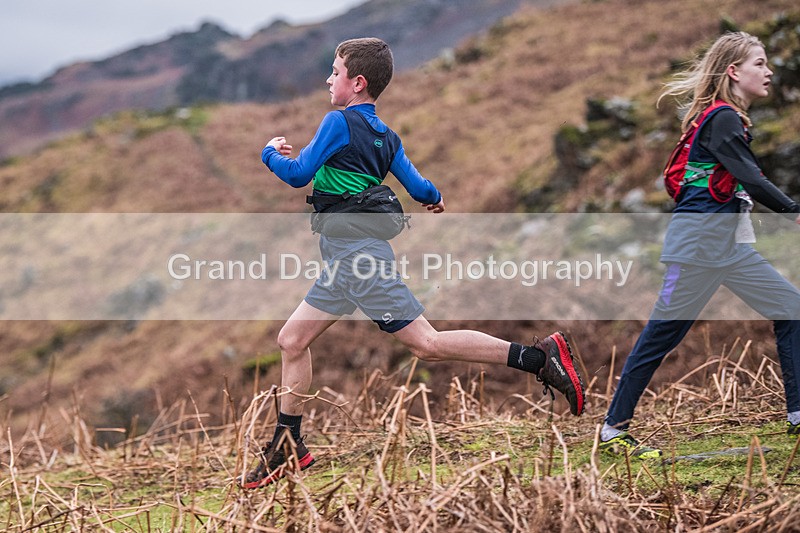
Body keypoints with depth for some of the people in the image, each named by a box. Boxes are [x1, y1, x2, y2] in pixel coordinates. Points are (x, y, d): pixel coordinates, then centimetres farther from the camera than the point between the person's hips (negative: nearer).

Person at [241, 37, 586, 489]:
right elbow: (419, 188, 12)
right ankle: (288, 447, 20)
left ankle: (539, 357, -11)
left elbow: (298, 175, -12)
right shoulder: (386, 135, 13)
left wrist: (271, 153, 9)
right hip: (346, 257, 10)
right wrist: (436, 200, 35)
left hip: (358, 254, -10)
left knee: (427, 343, -11)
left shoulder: (340, 122, -10)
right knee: (292, 341, 13)